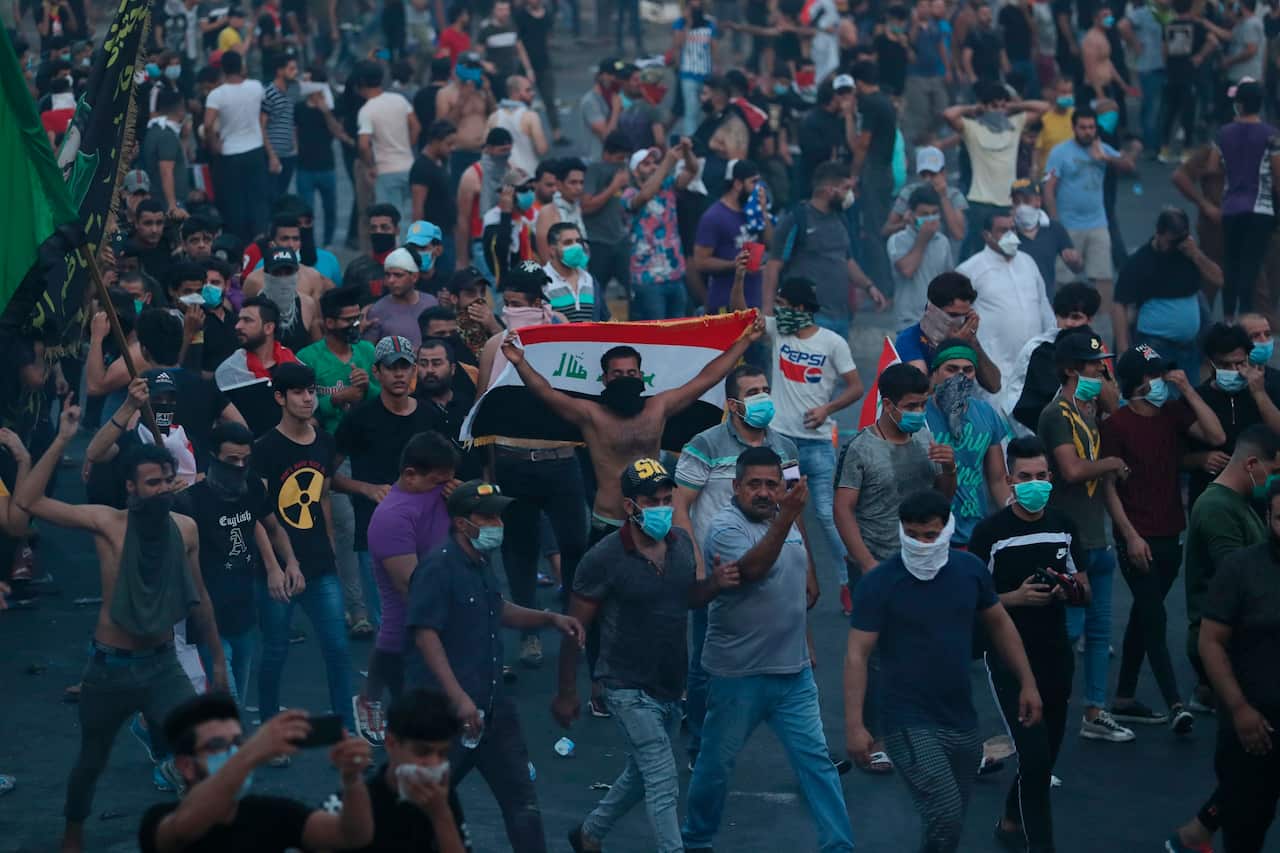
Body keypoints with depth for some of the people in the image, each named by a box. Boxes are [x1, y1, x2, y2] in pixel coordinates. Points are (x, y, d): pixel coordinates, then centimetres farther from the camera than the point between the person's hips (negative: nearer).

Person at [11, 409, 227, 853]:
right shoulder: (107, 523, -14)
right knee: (92, 761, 16)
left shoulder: (186, 528, -4)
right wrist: (62, 440, -27)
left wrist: (218, 658, 14)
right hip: (109, 667, -2)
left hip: (163, 666, 2)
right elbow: (27, 500, -23)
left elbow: (199, 596, 9)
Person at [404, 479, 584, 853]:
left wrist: (550, 619, 16)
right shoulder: (438, 567, -16)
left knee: (520, 795, 7)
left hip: (491, 704, 9)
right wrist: (459, 698, -27)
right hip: (444, 710, -9)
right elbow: (425, 634, -22)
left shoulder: (480, 564, 12)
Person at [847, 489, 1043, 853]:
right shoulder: (879, 583, -12)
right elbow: (857, 655, -12)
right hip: (909, 724, -5)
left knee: (952, 822, 14)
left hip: (962, 721, 5)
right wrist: (854, 724, -19)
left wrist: (1028, 683, 13)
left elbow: (999, 624, 16)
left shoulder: (970, 569, 1)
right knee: (945, 817, -19)